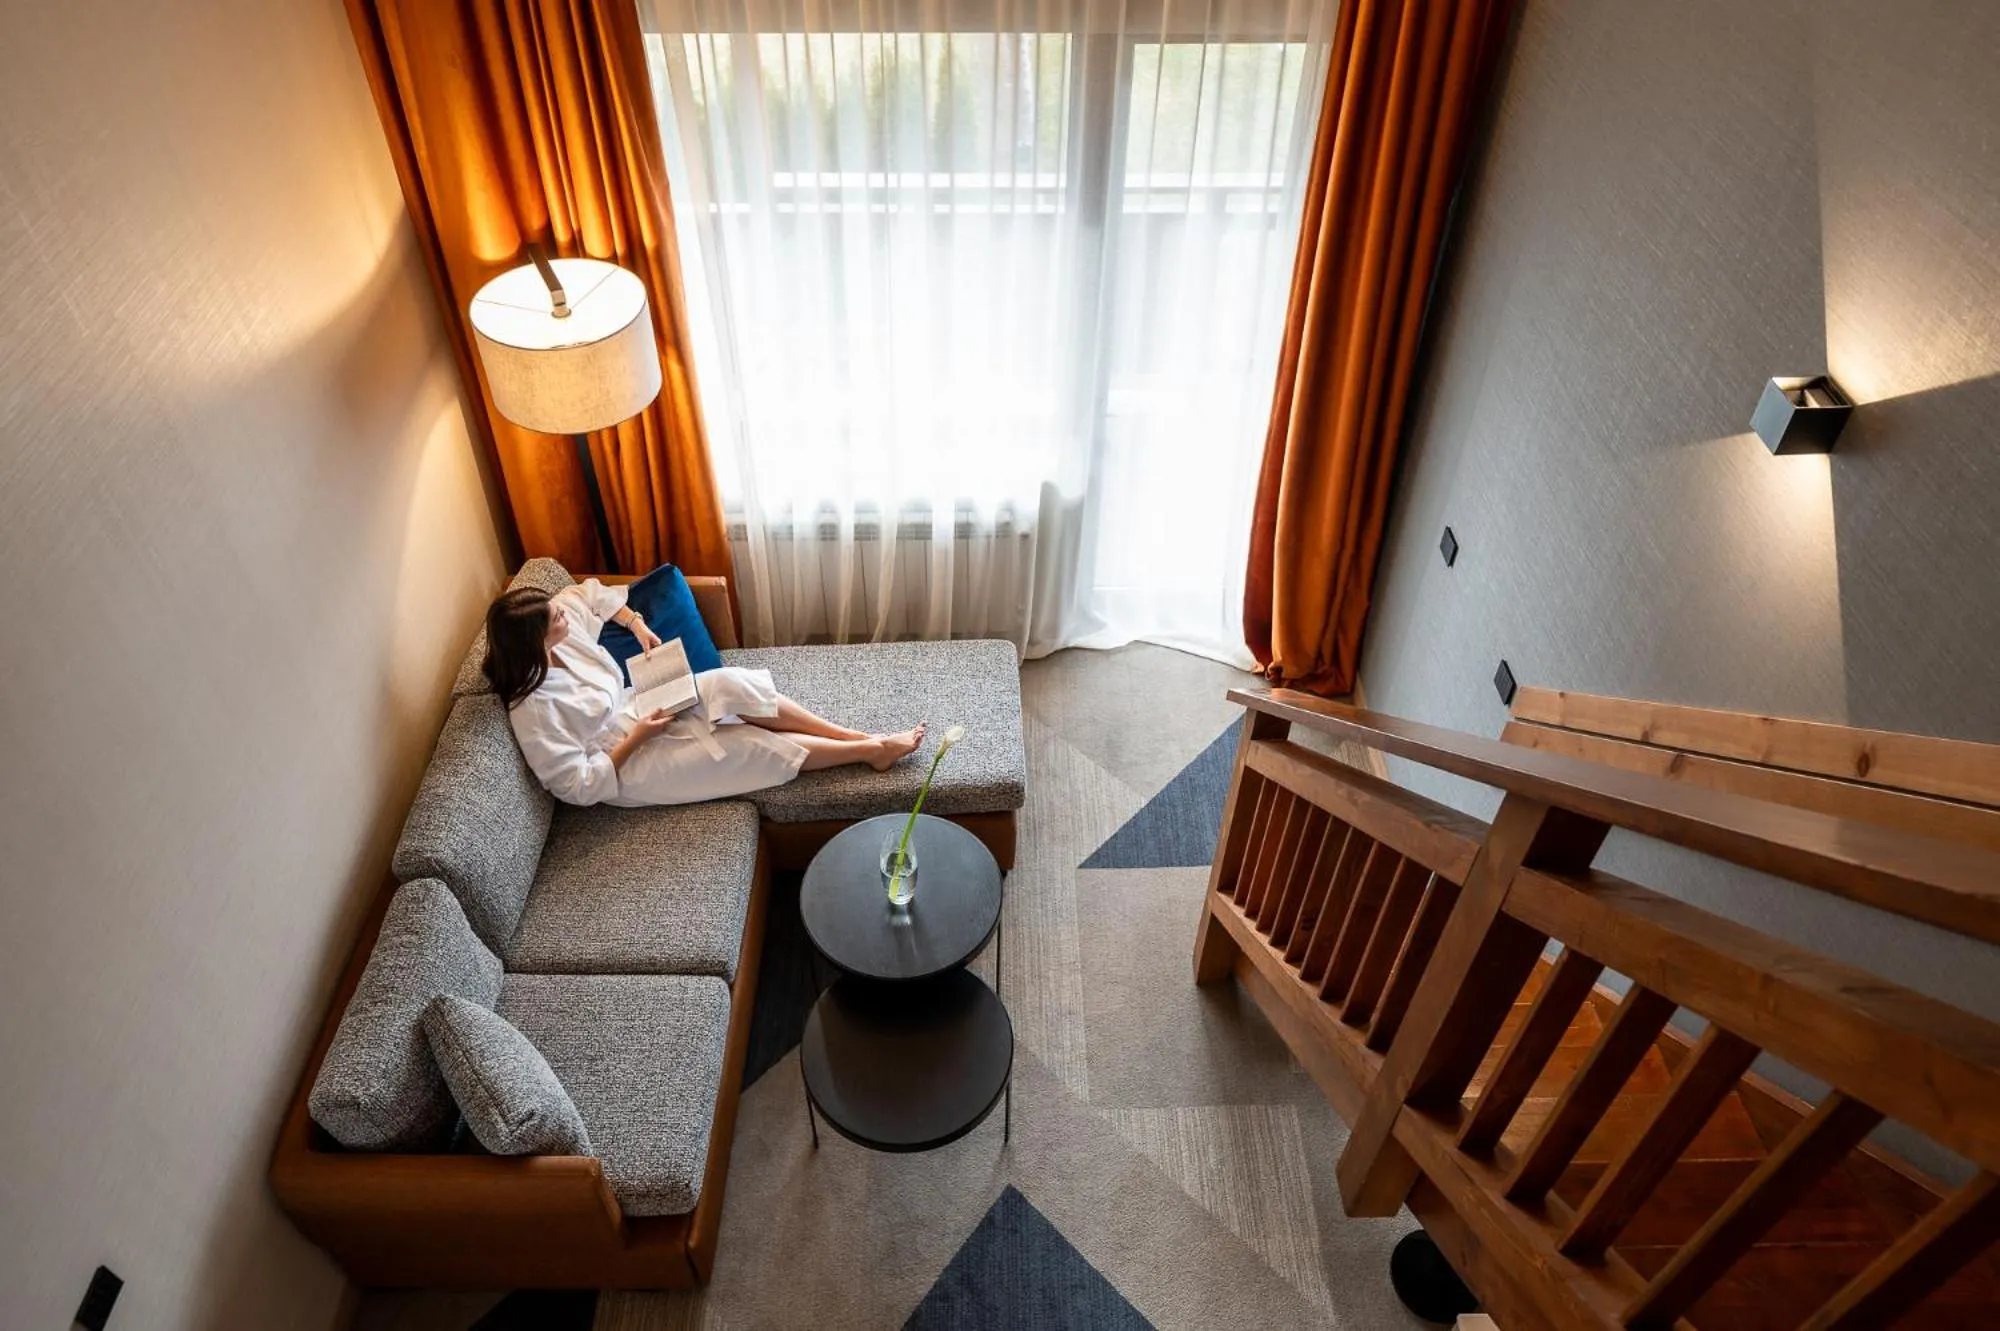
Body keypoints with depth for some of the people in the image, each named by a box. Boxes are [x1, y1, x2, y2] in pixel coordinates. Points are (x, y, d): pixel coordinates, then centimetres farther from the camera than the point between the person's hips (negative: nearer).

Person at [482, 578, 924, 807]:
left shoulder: (563, 625, -10)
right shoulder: (532, 709, -28)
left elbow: (592, 591, 13)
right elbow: (580, 788, -24)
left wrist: (637, 626, 3)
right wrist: (638, 737, -24)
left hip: (637, 711, 7)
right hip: (628, 762, -7)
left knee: (733, 685, -16)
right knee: (756, 745, -16)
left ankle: (857, 736, -11)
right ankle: (869, 750, -4)